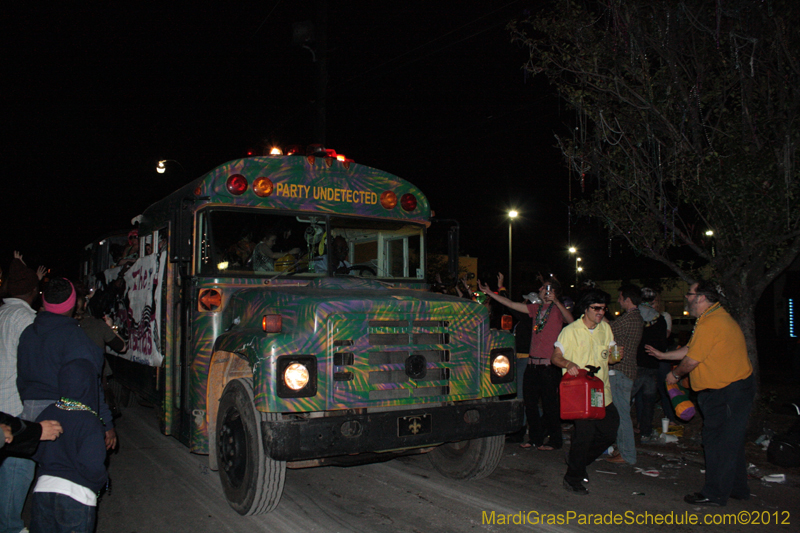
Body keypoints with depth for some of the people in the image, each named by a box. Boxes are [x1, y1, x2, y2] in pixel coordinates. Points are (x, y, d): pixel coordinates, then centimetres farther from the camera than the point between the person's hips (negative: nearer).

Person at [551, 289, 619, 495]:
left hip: (602, 392, 6)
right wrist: (568, 364, -27)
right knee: (584, 434, -8)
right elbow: (556, 357, -7)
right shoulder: (570, 331, -7)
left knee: (609, 432, 7)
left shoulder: (605, 328, 10)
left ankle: (578, 461, 32)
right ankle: (573, 478, 12)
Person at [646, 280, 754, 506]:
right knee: (730, 442, 18)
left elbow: (691, 361, -17)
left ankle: (715, 494, 6)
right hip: (731, 389, 11)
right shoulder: (715, 317, 13)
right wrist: (663, 355, 29)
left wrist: (675, 374, 1)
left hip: (727, 393, -11)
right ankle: (736, 489, 30)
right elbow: (690, 350, 21)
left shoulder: (710, 324, -22)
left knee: (718, 443, -3)